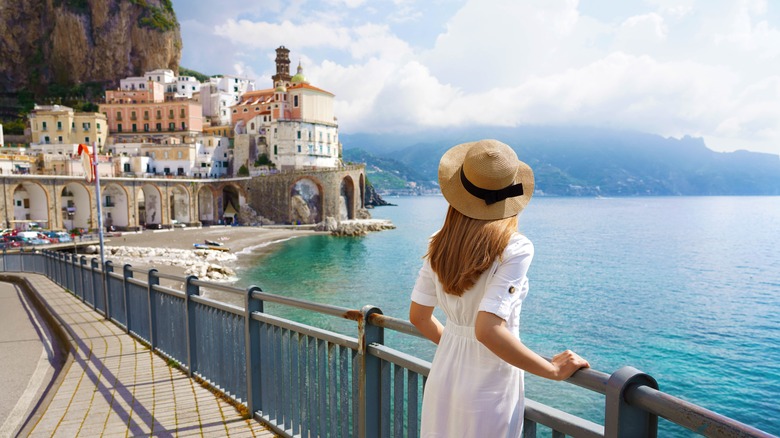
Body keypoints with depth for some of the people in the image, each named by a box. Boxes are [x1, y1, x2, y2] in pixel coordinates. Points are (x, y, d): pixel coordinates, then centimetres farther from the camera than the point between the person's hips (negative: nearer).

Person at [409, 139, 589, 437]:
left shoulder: (440, 244, -4)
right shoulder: (514, 248, -20)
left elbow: (418, 316, 3)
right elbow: (488, 331, -28)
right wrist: (555, 370, -15)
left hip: (442, 376, 5)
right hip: (488, 387, -5)